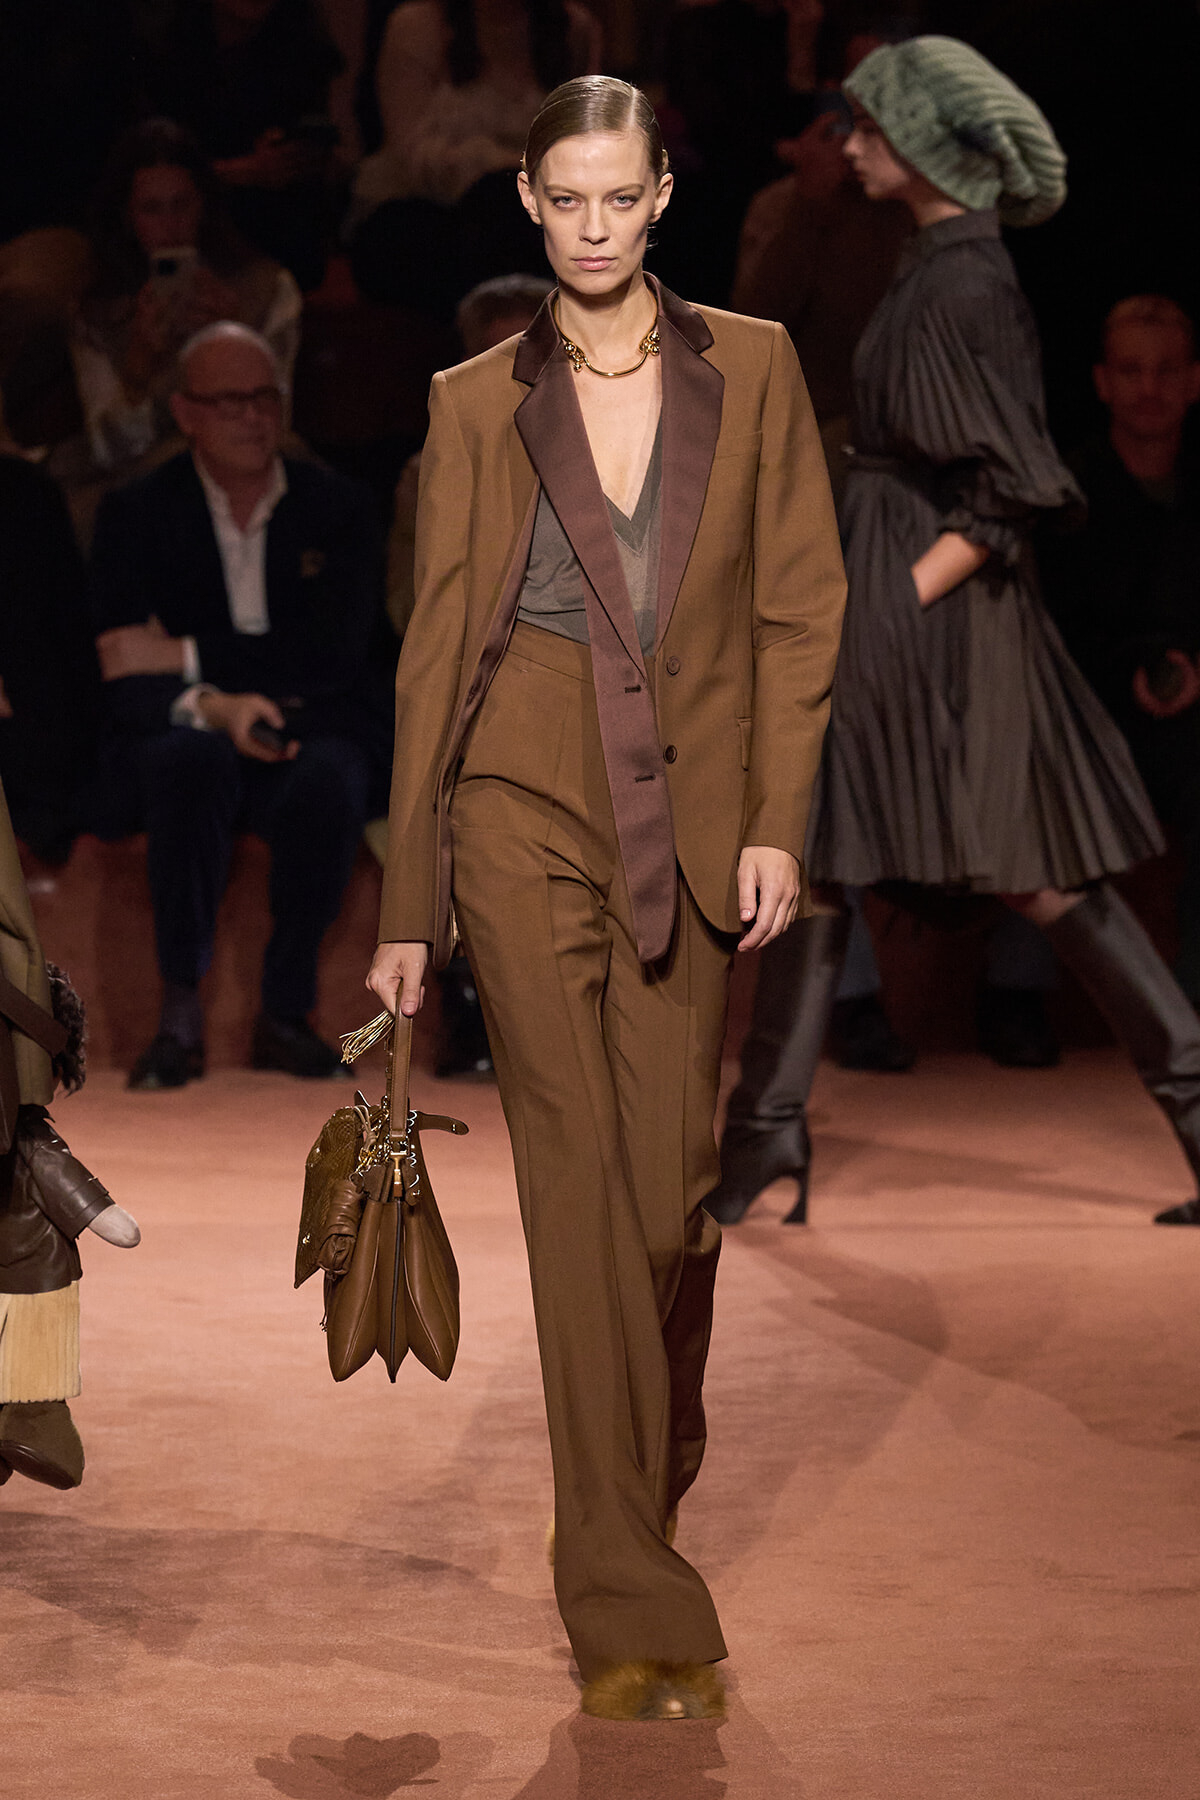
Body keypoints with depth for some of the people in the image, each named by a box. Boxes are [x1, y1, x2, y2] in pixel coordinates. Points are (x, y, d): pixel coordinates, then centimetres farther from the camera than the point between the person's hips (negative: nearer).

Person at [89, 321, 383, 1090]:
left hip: (308, 736, 1)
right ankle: (182, 1012, -29)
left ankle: (287, 1012, -20)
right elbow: (124, 676, -8)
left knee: (331, 781, -35)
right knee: (192, 755, -37)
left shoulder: (339, 507, 5)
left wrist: (186, 654, -12)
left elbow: (335, 653, -8)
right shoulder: (137, 514, 3)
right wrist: (213, 707, -29)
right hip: (186, 738, -1)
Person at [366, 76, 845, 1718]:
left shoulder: (751, 368, 6)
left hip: (689, 823, 1)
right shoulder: (479, 404, 5)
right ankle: (634, 1610, -1)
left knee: (674, 1182, 5)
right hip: (527, 806, -1)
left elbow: (801, 605, 5)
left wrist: (777, 822, -6)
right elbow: (436, 646, 5)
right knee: (580, 1183, -4)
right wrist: (408, 906, 3)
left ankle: (652, 1465, 35)